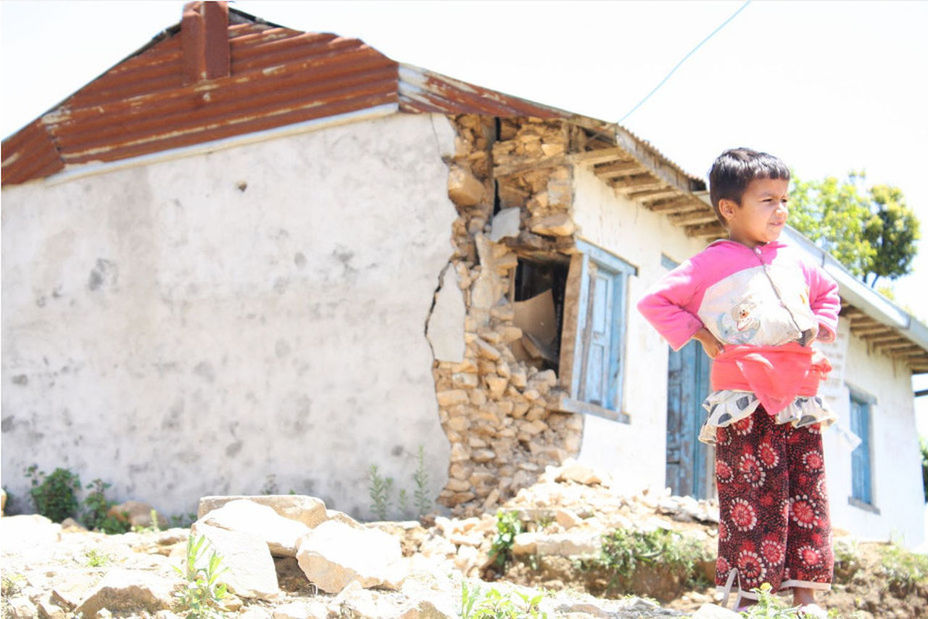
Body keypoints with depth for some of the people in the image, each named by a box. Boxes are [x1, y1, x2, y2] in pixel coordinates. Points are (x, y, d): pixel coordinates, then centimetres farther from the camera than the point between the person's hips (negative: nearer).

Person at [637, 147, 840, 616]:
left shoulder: (792, 260, 18)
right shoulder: (710, 264, 0)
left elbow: (827, 292, 37)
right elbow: (655, 301, -2)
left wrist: (820, 329, 19)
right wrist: (702, 337, -6)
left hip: (799, 399, 6)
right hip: (744, 400, -6)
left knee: (807, 497, 4)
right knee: (750, 496, -7)